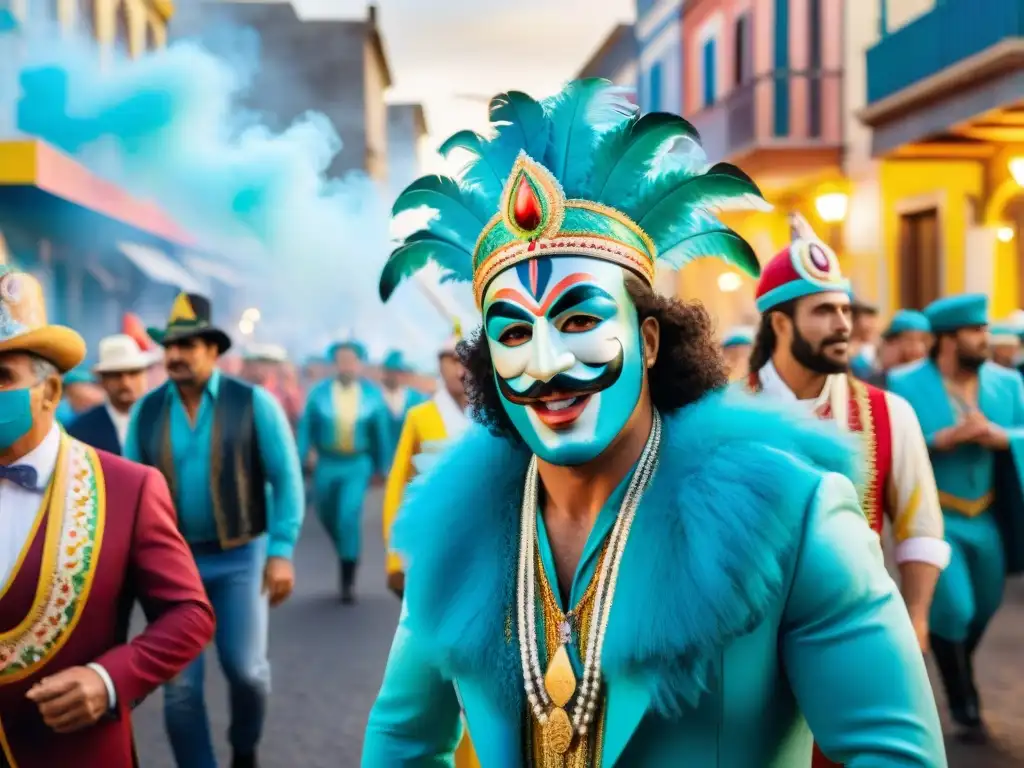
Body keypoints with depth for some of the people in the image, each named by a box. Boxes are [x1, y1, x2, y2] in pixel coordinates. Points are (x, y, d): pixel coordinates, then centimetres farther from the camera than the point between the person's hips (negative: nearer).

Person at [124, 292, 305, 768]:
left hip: (240, 557, -2)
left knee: (245, 669, -1)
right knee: (178, 684, 2)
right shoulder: (146, 412, 3)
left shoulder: (253, 403, -4)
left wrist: (281, 552, -11)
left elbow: (286, 479, -5)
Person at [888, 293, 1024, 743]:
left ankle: (956, 674, 49)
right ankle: (963, 702, 17)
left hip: (988, 517, 5)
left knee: (984, 607, 20)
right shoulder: (905, 384, -12)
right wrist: (942, 439, -26)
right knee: (953, 609, -6)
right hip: (933, 517, -5)